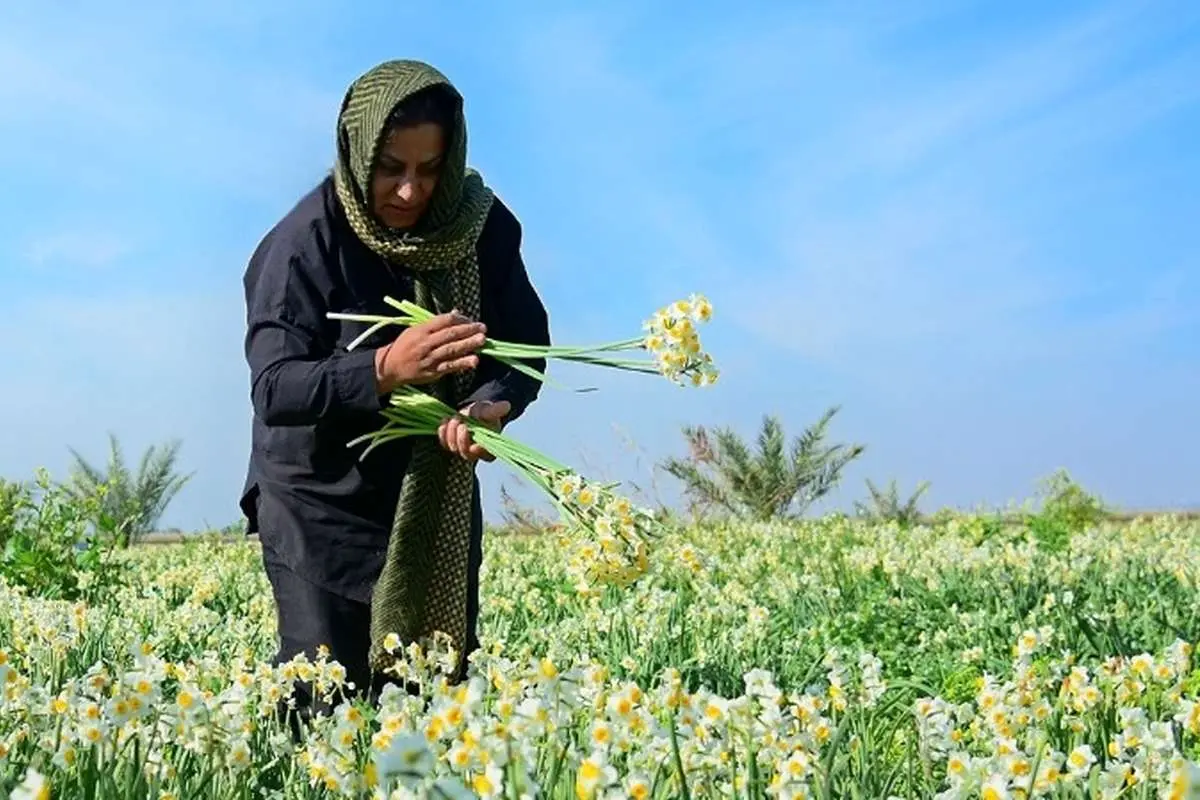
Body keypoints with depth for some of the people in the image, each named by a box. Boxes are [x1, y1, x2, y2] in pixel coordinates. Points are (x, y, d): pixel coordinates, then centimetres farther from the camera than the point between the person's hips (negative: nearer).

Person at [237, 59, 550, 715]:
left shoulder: (484, 226, -7)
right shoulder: (308, 240, -19)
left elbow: (526, 346, -4)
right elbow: (272, 389, -23)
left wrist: (494, 405, -27)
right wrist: (383, 369, -40)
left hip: (440, 499, 4)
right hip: (323, 503, -4)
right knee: (324, 705, -7)